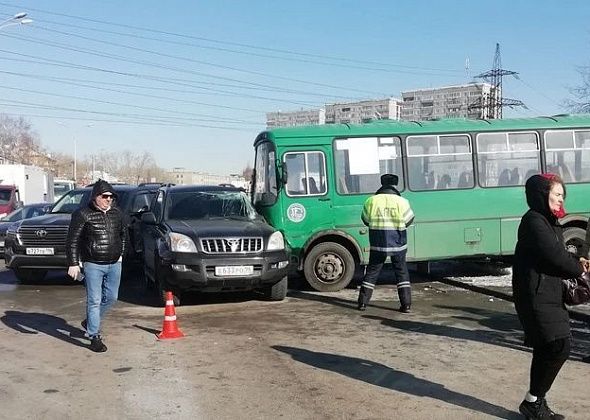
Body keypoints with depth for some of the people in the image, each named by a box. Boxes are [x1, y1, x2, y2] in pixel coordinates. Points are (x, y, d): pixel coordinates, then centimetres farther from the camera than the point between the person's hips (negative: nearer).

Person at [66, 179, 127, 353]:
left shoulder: (117, 213, 8)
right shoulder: (83, 214, -8)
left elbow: (123, 234, 23)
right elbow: (72, 241, -9)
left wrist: (121, 254, 17)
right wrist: (73, 264, -13)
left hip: (114, 264, 6)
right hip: (93, 265, -6)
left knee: (111, 297, 14)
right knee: (94, 300, -3)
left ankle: (90, 322, 36)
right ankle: (94, 337, 4)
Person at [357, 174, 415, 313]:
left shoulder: (371, 201, -4)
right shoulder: (402, 202, -8)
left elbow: (366, 220, 6)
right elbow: (409, 221, 0)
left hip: (378, 244, 1)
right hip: (398, 244, -1)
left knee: (372, 272, 12)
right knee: (401, 272, 11)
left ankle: (362, 302, 14)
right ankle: (406, 304, 6)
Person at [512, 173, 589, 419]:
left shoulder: (548, 222, 19)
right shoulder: (534, 221, -14)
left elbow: (556, 253, 19)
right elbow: (554, 256, -21)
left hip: (547, 295, 10)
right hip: (536, 296, -10)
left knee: (546, 350, 12)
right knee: (559, 346, -13)